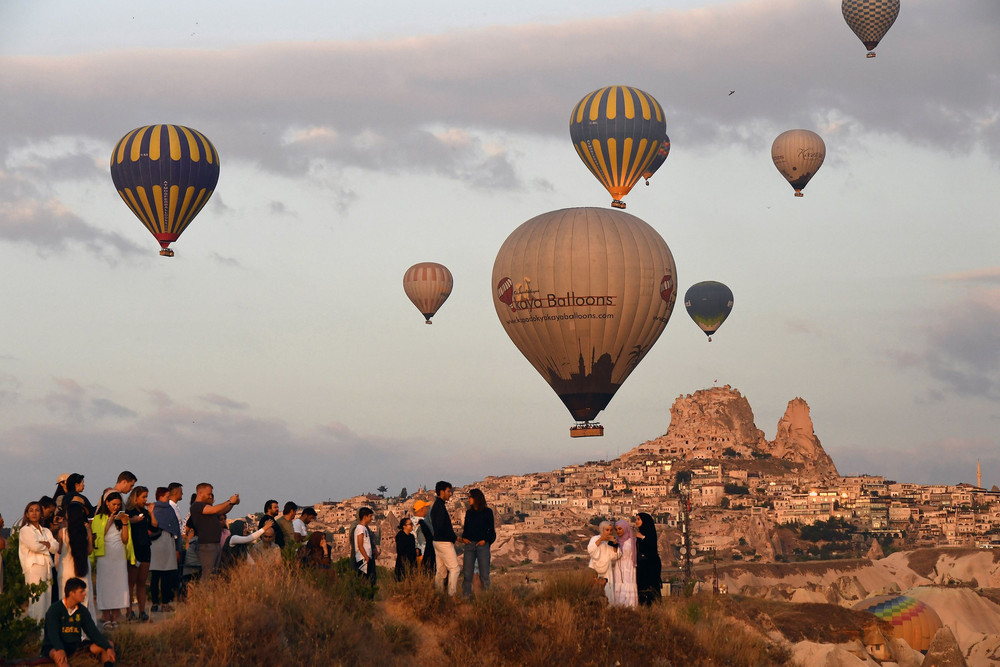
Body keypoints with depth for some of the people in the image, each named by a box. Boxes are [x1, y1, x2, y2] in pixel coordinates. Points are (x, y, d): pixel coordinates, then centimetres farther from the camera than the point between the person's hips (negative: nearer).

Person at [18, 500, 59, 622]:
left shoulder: (46, 531, 22)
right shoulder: (25, 530, 3)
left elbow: (56, 547, 9)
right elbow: (34, 546, -12)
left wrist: (44, 544, -7)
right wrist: (48, 547, 5)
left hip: (47, 566, 7)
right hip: (34, 566, -7)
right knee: (36, 599, -15)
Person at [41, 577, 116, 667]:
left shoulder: (82, 611, 8)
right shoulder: (55, 609, -10)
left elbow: (93, 632, 2)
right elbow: (53, 633, -24)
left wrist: (108, 648, -14)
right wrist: (60, 650, -44)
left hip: (75, 646, 7)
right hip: (52, 648, -6)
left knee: (109, 644, -6)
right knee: (58, 655, -44)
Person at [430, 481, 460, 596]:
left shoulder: (435, 506, 15)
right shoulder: (440, 506, -16)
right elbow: (441, 527, -23)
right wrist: (455, 537, -16)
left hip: (437, 541, 10)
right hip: (444, 542, -10)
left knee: (441, 570, 11)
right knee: (454, 568, -7)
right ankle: (452, 594, -10)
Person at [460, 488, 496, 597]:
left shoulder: (487, 512, 2)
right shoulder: (469, 512, 15)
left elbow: (491, 530, 2)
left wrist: (485, 540, -12)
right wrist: (464, 537, 1)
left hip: (482, 545, -4)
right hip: (469, 544, 4)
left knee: (484, 574, -3)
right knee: (467, 573, -1)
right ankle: (466, 595, 1)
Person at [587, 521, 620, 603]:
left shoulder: (612, 541, 13)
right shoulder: (596, 539, 0)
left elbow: (614, 557, 5)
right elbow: (590, 550, -20)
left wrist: (615, 546, -11)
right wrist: (600, 539, -24)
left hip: (607, 571, 4)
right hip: (596, 571, -4)